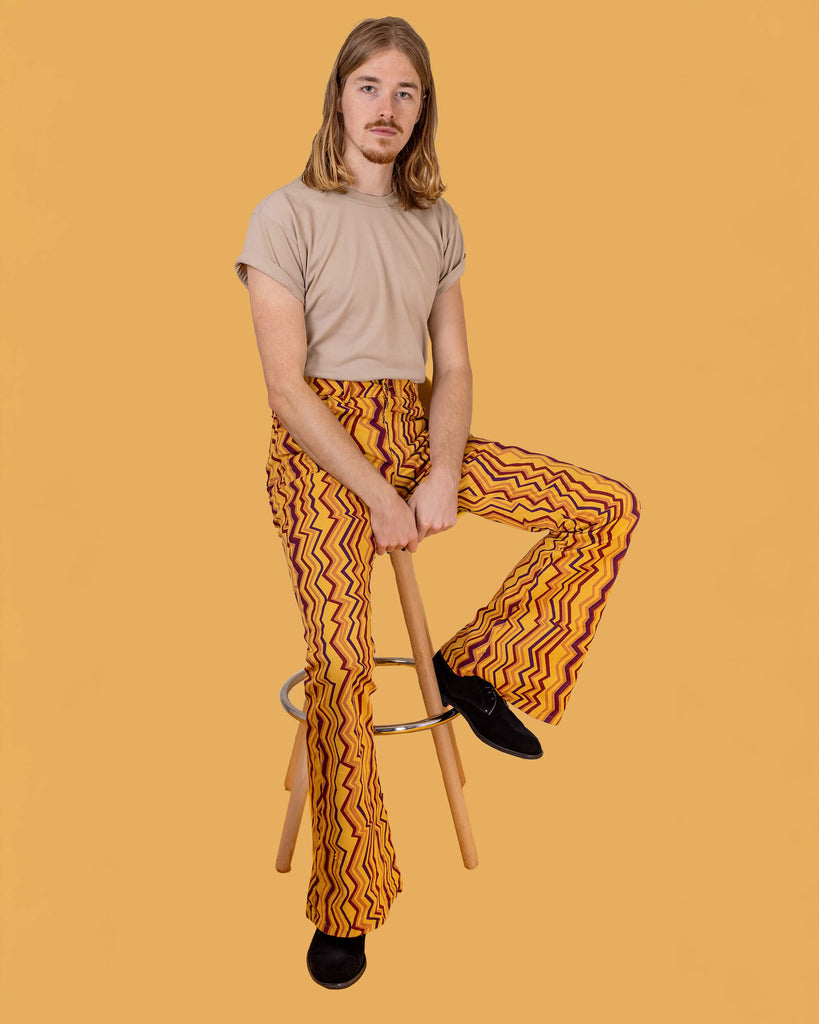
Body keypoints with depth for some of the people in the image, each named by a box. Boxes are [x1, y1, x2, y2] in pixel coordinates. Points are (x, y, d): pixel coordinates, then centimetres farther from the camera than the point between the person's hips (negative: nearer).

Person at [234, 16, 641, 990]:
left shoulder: (436, 223, 12)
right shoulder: (287, 213, -4)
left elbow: (454, 369, 7)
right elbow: (287, 387, -11)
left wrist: (442, 476, -11)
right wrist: (379, 497, -16)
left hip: (417, 432, 6)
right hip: (322, 444, -5)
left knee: (611, 507, -5)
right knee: (341, 664, -21)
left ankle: (474, 666, 7)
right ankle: (345, 907, 0)